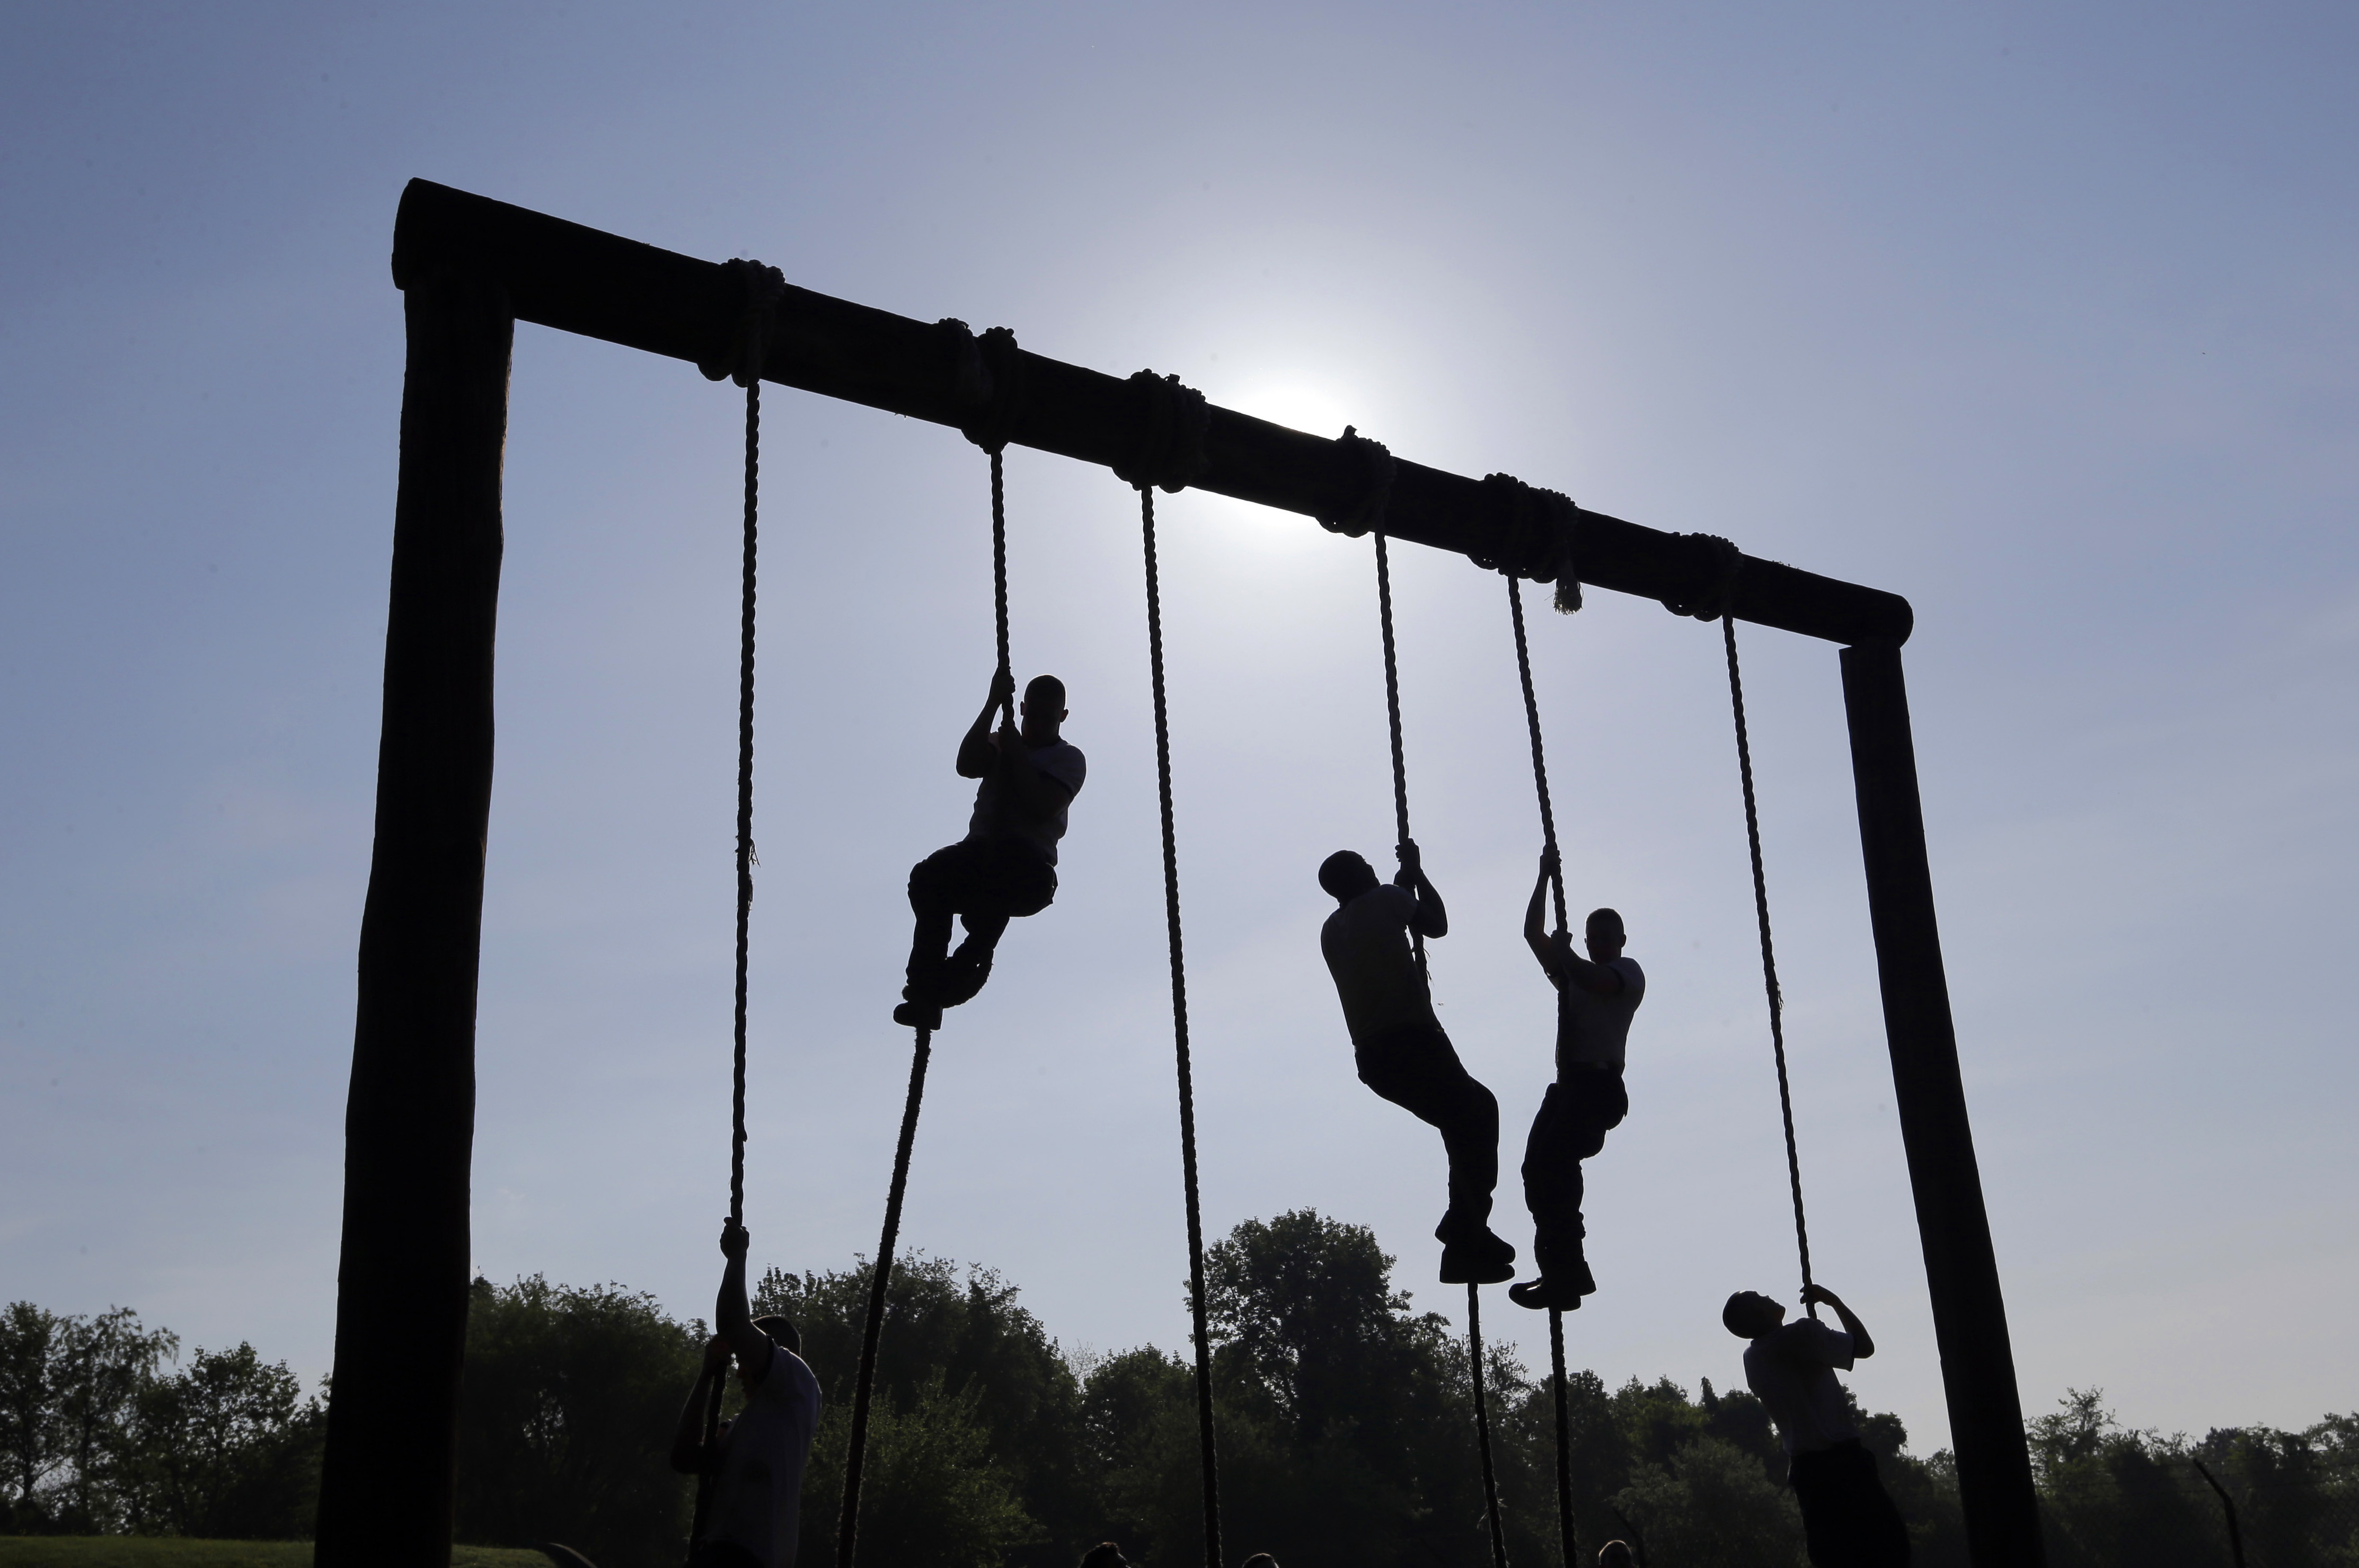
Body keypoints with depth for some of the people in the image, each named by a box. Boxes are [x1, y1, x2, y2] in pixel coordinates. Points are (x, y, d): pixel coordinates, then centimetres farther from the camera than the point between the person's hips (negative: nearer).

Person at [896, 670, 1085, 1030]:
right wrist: (992, 705, -3)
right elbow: (966, 766, -1)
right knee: (929, 876, -28)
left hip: (1030, 872, -4)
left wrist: (1016, 753, -4)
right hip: (980, 856, 4)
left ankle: (969, 965, -41)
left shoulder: (1069, 758, 10)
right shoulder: (1002, 742, 23)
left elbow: (1043, 807, -9)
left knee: (1005, 853, -41)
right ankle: (927, 989, -34)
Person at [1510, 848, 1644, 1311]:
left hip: (1600, 1087, -7)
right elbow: (1532, 931, 24)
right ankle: (1566, 1272, -4)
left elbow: (1594, 981, -16)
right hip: (1569, 1085, 8)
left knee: (1552, 1163, -22)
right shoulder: (1572, 975, 28)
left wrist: (1563, 953, -1)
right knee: (1538, 1168, -6)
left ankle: (1563, 1273, -25)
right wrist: (1545, 877, 20)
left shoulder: (1628, 973, 7)